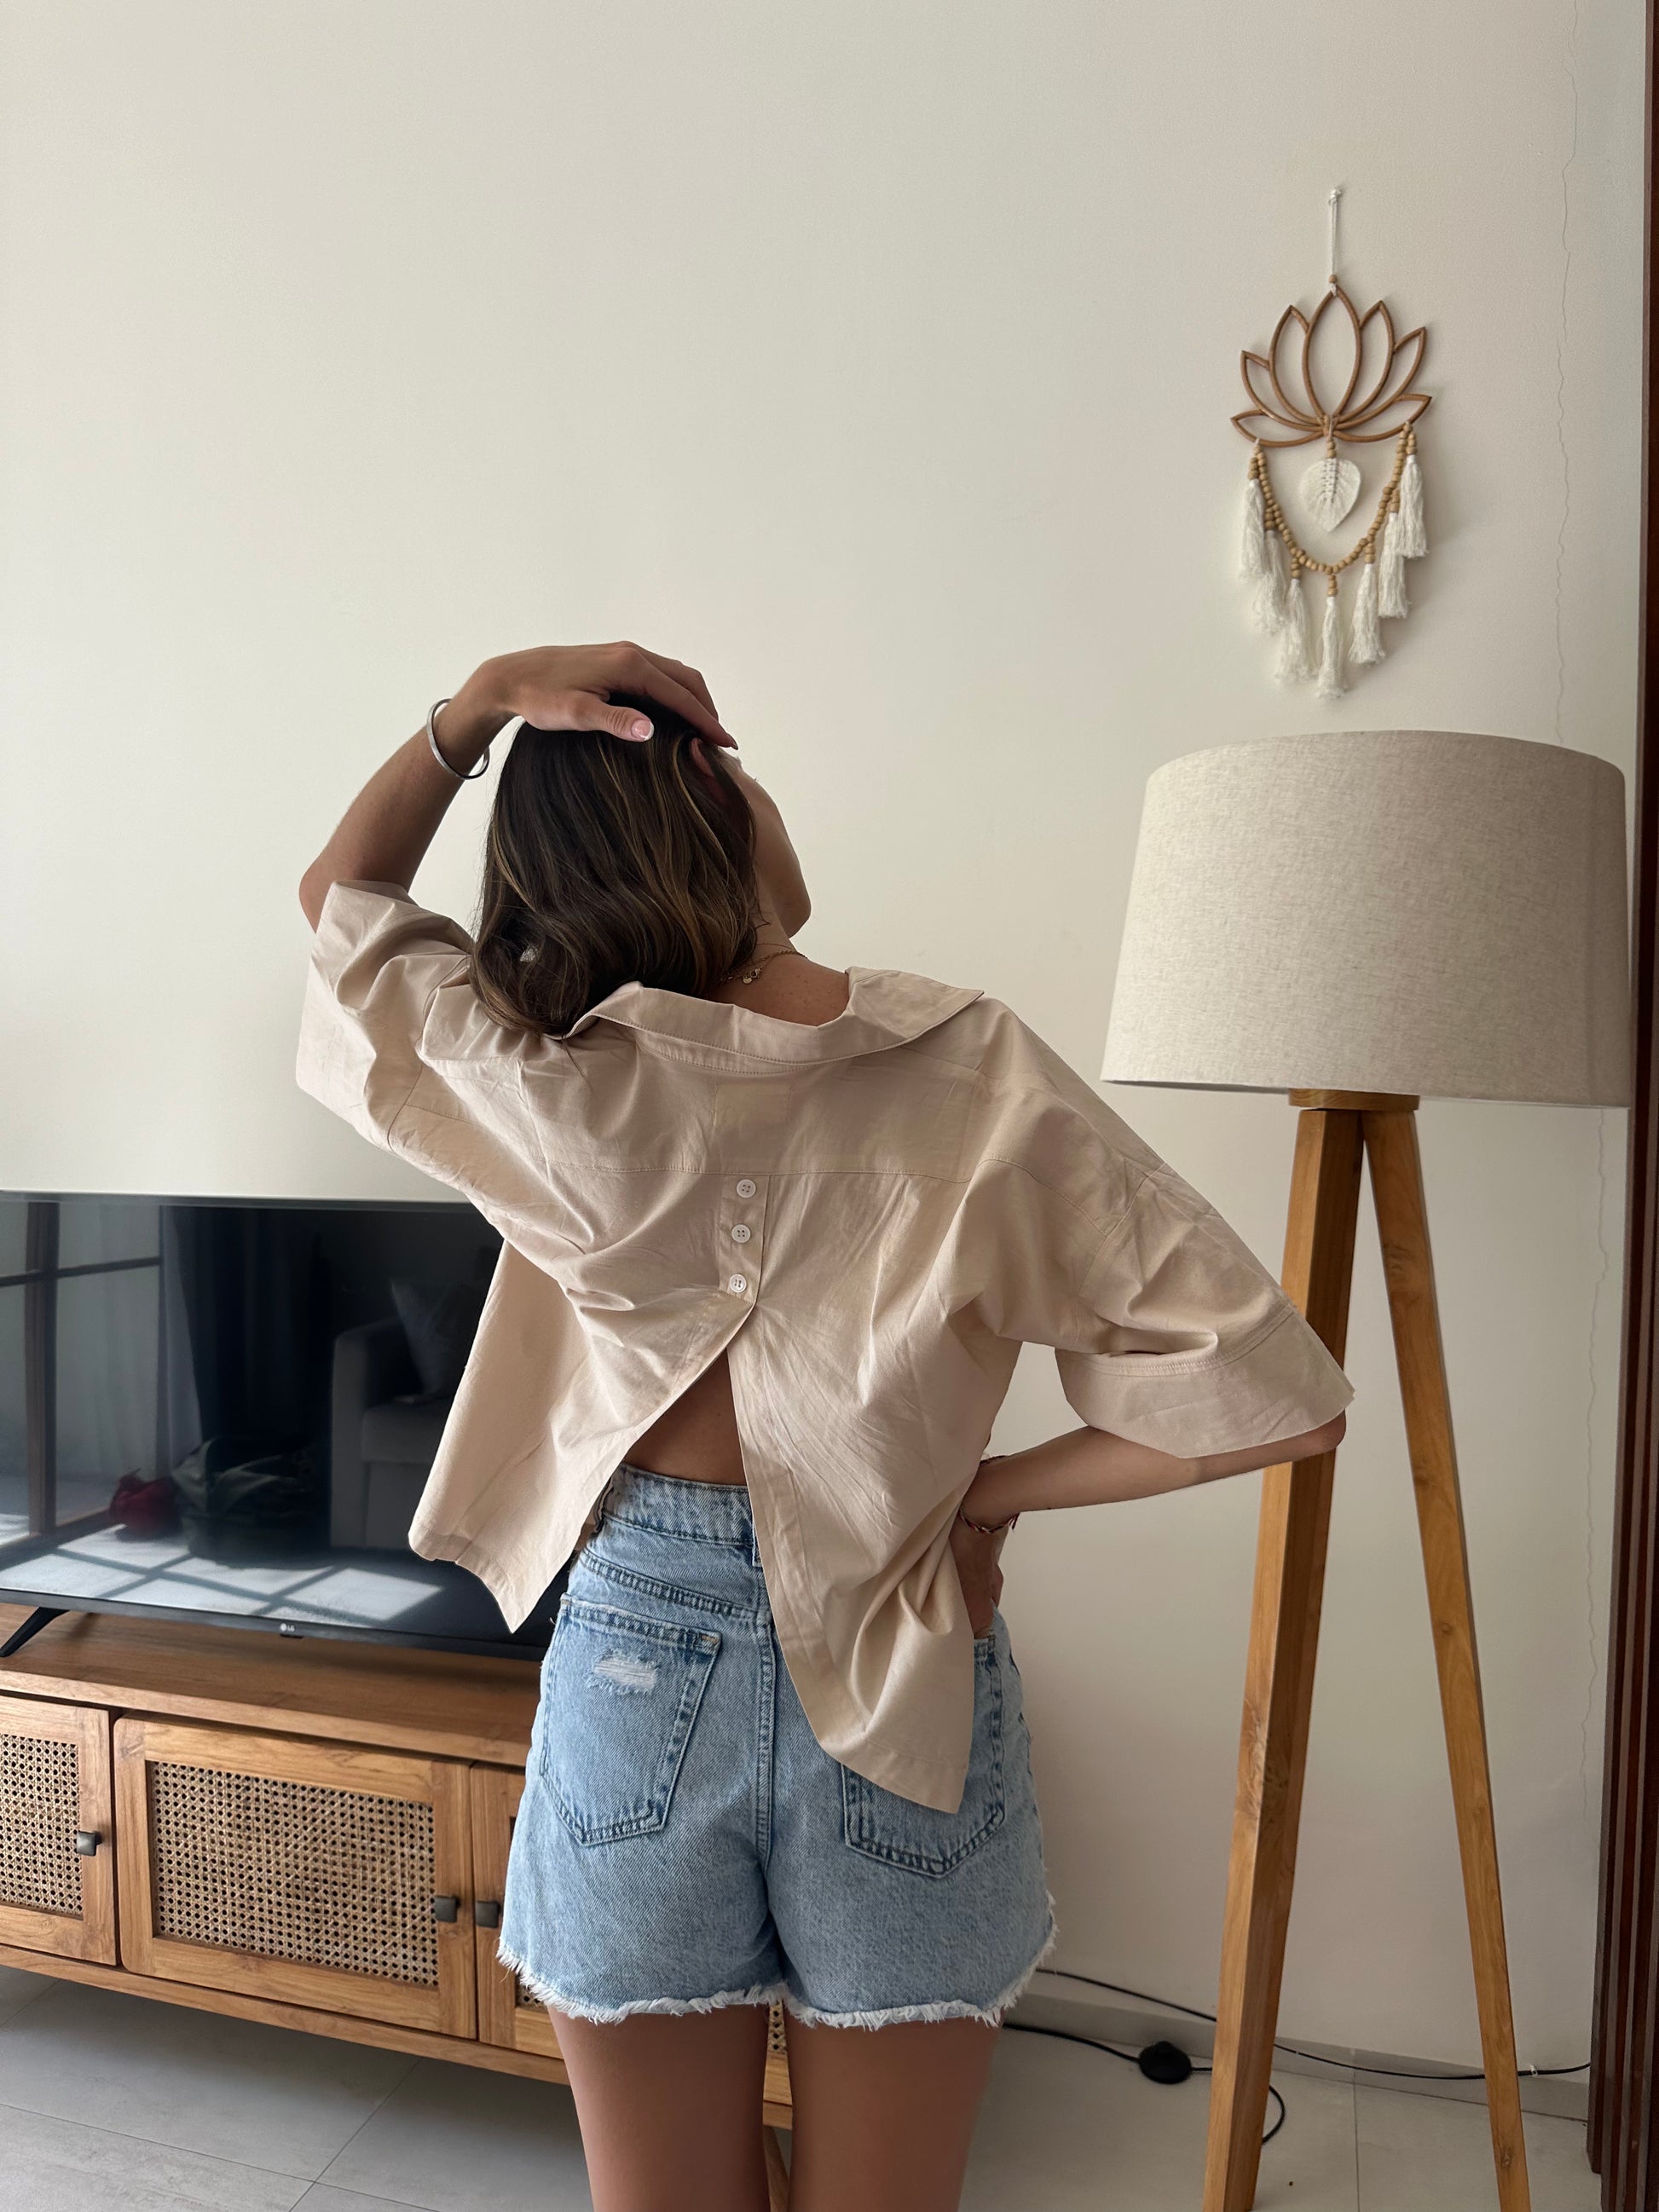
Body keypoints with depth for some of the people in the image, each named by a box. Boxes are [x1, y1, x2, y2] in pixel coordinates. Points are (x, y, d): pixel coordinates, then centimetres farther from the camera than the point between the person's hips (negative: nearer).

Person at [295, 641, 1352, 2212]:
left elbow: (340, 890, 8)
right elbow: (1273, 1399, -15)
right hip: (905, 1689, 0)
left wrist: (479, 704, -4)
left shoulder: (560, 1092, -13)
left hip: (638, 1664, 1)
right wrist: (992, 1487, -7)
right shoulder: (971, 1072, -15)